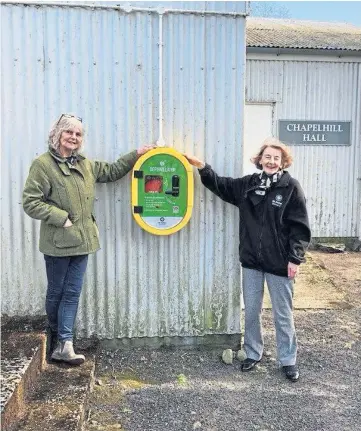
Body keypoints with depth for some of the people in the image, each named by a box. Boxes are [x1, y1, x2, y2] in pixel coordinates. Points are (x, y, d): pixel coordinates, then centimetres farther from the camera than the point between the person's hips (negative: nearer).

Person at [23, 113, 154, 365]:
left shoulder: (86, 165, 11)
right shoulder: (43, 164, -8)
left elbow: (112, 171, 24)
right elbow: (30, 202, -12)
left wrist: (136, 154, 16)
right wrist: (62, 218, -17)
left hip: (82, 240, 6)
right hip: (58, 241, -5)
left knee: (73, 293, 5)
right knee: (56, 292, 10)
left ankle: (64, 345, 10)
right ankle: (56, 339, 31)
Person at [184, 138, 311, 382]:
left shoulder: (291, 187, -8)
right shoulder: (248, 184, 4)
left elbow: (300, 227, -9)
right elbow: (221, 185, 13)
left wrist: (295, 258, -14)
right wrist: (203, 168, -1)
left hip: (279, 263, -4)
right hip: (251, 260, 4)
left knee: (283, 315, 10)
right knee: (251, 312, 14)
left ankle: (288, 360, 27)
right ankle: (253, 354, 33)